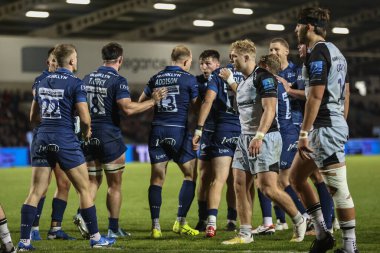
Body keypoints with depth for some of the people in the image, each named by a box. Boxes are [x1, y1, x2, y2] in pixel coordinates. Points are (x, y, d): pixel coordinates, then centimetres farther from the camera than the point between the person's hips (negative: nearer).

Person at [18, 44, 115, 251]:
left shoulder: (42, 82, 10)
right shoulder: (75, 83, -9)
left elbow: (33, 117, 17)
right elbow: (85, 119, -13)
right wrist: (86, 131, 8)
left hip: (43, 139, 6)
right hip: (65, 140, -5)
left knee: (36, 192, 4)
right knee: (84, 189, 7)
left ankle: (24, 241, 0)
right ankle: (95, 237, 12)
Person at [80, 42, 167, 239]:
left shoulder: (87, 79, 9)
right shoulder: (118, 80, -12)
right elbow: (127, 108, -23)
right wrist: (153, 101, -14)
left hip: (89, 136, 5)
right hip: (109, 136, -5)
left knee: (93, 182, 13)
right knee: (115, 184, 6)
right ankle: (113, 229, 9)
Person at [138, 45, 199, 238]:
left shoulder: (156, 78, 9)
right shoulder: (188, 78, -4)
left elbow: (141, 102, 17)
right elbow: (196, 105, 2)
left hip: (157, 131, 4)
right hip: (178, 131, -4)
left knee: (157, 179, 6)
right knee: (190, 174, 8)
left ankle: (155, 226, 1)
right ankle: (180, 222, 2)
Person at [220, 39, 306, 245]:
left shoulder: (263, 77, -12)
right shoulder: (244, 81, 16)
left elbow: (269, 110, -21)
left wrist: (258, 137, -29)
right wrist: (230, 81, 36)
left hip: (265, 138, -9)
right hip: (245, 138, 9)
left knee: (268, 188, -11)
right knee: (240, 186, 1)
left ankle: (299, 221, 9)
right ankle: (245, 234, 5)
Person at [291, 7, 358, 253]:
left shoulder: (318, 53, -13)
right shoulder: (335, 52, 16)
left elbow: (316, 96, -20)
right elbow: (343, 95, 20)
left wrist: (304, 133, -19)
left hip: (324, 128, -11)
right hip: (336, 124, 11)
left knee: (339, 189, -6)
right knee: (296, 176, 16)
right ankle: (322, 233, 15)